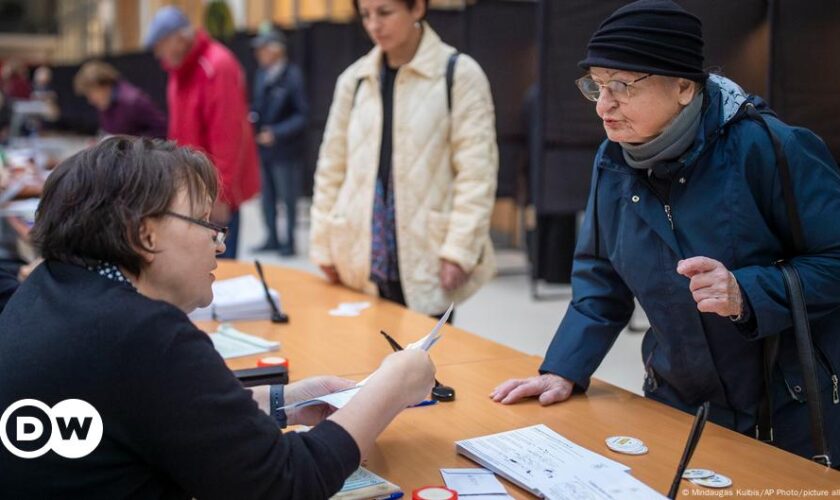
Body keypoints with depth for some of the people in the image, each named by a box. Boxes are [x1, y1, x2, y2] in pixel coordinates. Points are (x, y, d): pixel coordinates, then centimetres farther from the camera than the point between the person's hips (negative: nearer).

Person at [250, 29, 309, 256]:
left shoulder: (293, 76, -14)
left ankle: (289, 242, 16)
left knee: (288, 198, 4)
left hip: (285, 149, -7)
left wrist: (276, 133, -18)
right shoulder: (261, 75, 6)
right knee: (267, 195, 14)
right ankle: (272, 238, 26)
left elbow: (302, 115, -14)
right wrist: (252, 117, -3)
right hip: (263, 146, 7)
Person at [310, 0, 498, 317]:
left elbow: (476, 171, -8)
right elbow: (331, 167, 12)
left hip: (427, 261, -3)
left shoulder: (459, 73, -4)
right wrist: (324, 247, 9)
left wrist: (459, 249, -15)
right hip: (363, 260, 4)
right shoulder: (354, 78, 9)